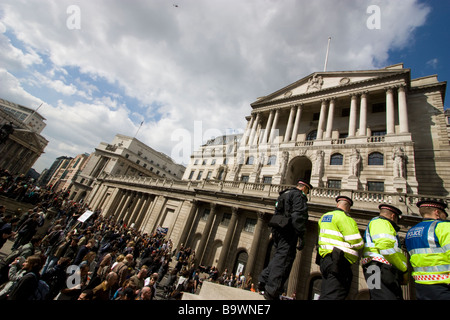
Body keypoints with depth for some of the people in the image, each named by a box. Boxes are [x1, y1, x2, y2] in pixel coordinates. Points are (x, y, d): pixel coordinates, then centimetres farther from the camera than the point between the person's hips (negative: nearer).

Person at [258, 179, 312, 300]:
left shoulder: (284, 194, 26)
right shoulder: (298, 195, -2)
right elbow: (298, 215, -16)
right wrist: (301, 236, -19)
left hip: (278, 229, 9)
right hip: (288, 231, -9)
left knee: (279, 257, 15)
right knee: (283, 259, -6)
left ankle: (263, 281, 11)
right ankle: (272, 292, -6)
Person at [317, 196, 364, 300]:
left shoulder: (324, 216, 15)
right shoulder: (344, 217, -8)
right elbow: (357, 242, -13)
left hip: (324, 258, 8)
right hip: (338, 261, -8)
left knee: (326, 294, 13)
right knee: (333, 295, -10)